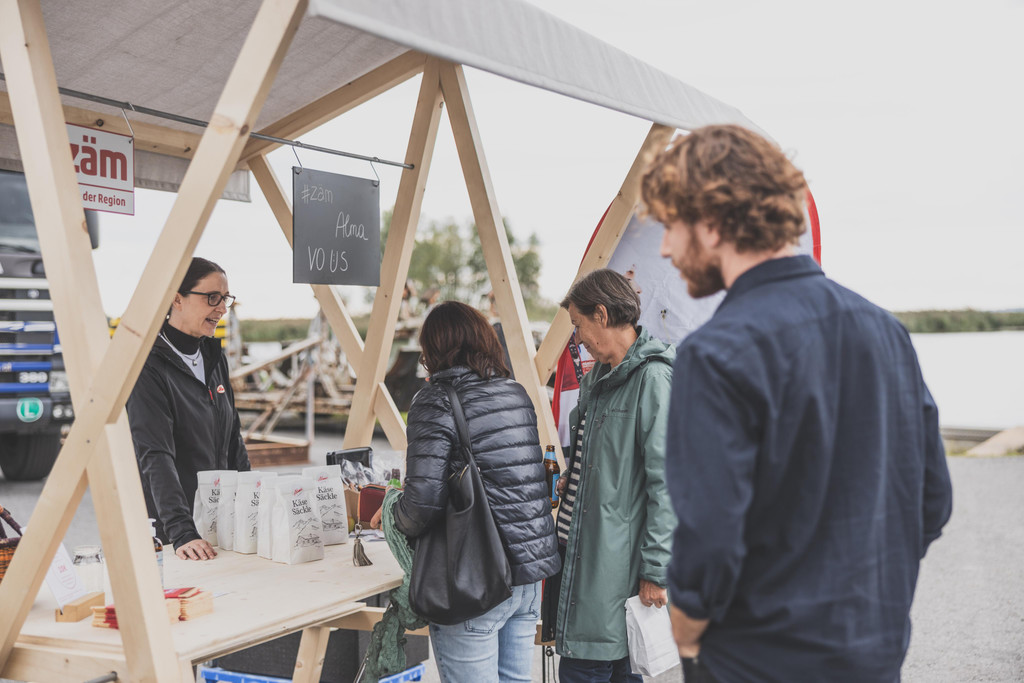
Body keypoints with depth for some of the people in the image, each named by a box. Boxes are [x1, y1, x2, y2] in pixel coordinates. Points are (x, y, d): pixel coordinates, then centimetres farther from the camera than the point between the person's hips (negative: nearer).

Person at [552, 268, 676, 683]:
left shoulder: (652, 378, -14)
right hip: (581, 553, 9)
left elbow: (666, 482, -18)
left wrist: (656, 570, -18)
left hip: (616, 562, -8)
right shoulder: (597, 377, 14)